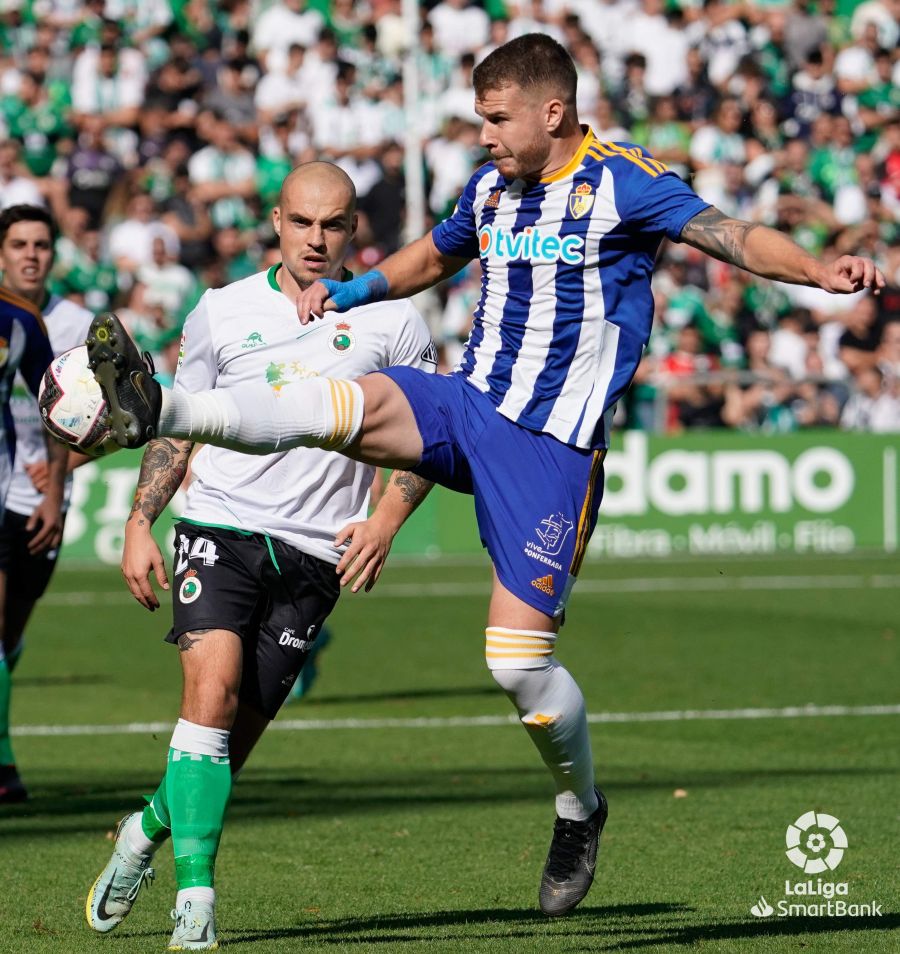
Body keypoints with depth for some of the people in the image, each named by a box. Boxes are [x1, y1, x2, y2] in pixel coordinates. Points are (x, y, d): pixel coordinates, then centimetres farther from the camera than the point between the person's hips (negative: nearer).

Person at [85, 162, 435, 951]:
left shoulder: (390, 322, 4)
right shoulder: (224, 312, 7)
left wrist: (386, 520, -4)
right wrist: (139, 526, 4)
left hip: (315, 554, 0)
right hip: (220, 529, 0)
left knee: (241, 728, -1)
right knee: (212, 687, -21)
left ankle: (150, 829, 27)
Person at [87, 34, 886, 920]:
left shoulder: (623, 182, -8)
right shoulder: (489, 189, 12)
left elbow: (730, 234, -17)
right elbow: (431, 256, 31)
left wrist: (820, 270, -34)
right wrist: (348, 290, 15)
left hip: (553, 444, -5)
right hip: (468, 405, 5)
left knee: (517, 656, -9)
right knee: (355, 400, -25)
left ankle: (579, 808, 15)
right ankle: (157, 413, -37)